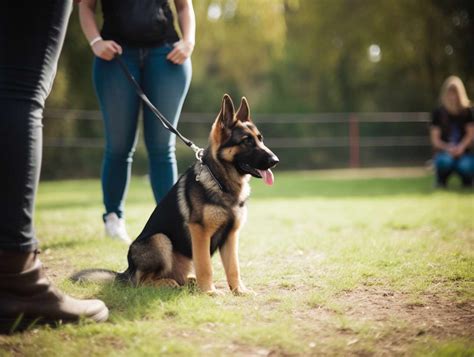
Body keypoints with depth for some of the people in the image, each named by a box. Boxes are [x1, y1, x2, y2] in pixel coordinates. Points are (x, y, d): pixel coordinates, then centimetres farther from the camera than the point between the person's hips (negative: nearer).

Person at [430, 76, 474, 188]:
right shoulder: (439, 113, 0)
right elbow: (435, 139, -2)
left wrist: (461, 147, -22)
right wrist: (447, 148, -22)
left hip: (463, 152, 0)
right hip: (444, 151, 0)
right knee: (446, 160, -35)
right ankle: (441, 181, -2)